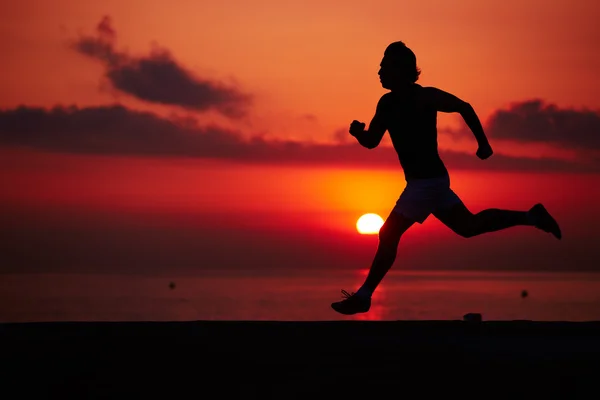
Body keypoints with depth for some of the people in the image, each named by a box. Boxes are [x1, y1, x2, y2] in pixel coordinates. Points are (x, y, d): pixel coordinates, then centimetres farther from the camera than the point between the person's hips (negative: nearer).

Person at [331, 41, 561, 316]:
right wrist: (358, 133, -16)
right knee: (468, 226, 20)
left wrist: (483, 143, -1)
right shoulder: (387, 103, 5)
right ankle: (531, 216, 29)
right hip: (426, 180, 9)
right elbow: (372, 141, 7)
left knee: (389, 235, -8)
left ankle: (363, 296, -2)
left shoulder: (425, 97, -15)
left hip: (428, 181, -9)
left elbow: (464, 107, -3)